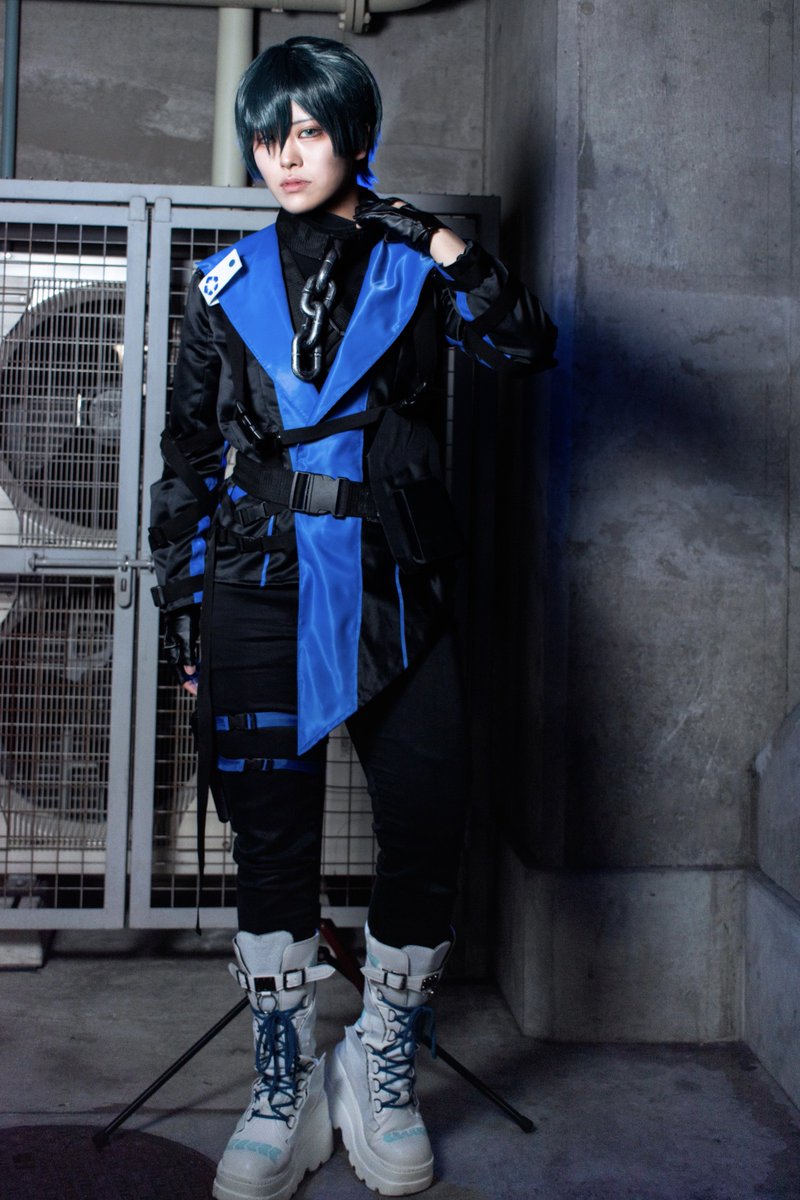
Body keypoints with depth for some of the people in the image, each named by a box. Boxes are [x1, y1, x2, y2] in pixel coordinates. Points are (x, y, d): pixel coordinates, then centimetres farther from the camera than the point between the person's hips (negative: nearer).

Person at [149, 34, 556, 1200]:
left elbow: (527, 348, -6)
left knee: (429, 827, -4)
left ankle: (383, 1074, 18)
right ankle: (286, 1086, 18)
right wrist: (183, 600, 9)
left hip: (397, 588, 0)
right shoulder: (227, 286, 13)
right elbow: (188, 456, 13)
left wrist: (447, 248, -16)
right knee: (273, 835, 1)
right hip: (262, 588, 1)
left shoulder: (413, 267, 10)